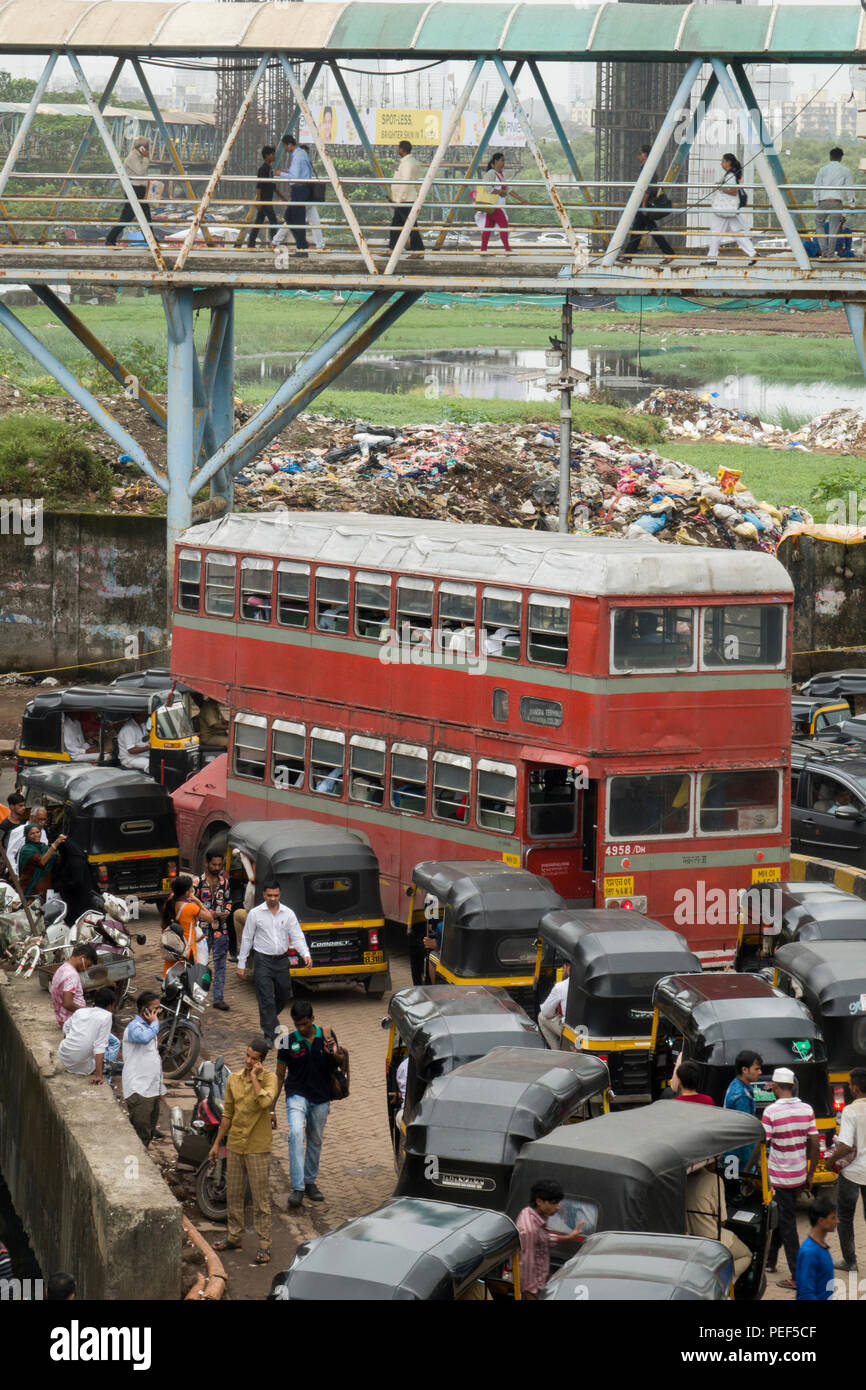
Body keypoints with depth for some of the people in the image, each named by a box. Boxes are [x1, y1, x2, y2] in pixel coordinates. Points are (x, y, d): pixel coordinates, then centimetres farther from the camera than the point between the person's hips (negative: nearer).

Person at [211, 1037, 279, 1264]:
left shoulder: (269, 1079, -9)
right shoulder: (234, 1079, 5)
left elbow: (265, 1102, -30)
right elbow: (227, 1114, 13)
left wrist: (254, 1077, -22)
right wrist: (217, 1143, 14)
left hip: (258, 1147, -5)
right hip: (235, 1145, 5)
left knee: (261, 1198, -2)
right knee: (233, 1194, 14)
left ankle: (264, 1246, 2)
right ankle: (235, 1237, 29)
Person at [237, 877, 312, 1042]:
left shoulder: (288, 914, 4)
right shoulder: (255, 914, -1)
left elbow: (297, 937, 2)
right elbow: (246, 939, 3)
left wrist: (306, 955, -16)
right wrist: (241, 964, 2)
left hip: (282, 960, 3)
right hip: (263, 961, -3)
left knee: (284, 996, 14)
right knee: (266, 999, -7)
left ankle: (269, 1020, 41)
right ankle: (270, 1035, -4)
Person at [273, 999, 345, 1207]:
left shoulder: (327, 1035, 0)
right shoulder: (288, 1040, -6)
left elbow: (341, 1063, 10)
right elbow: (280, 1075, 1)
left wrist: (335, 1054, -15)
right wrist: (272, 1105, -1)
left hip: (321, 1097, 3)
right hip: (297, 1094, -3)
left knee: (315, 1140, 14)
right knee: (296, 1134, -23)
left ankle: (310, 1181, 34)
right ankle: (297, 1188, -27)